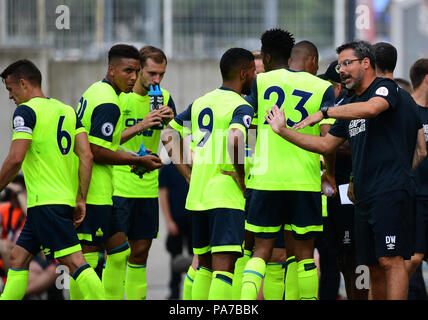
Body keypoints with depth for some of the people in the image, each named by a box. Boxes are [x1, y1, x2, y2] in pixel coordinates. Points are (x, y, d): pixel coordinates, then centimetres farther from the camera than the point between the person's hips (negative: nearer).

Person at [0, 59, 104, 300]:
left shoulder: (26, 111, -7)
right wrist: (81, 199, 10)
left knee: (73, 261, -13)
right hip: (66, 198, 9)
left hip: (45, 202, -9)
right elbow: (86, 156, 9)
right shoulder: (67, 110, 16)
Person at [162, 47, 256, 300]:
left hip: (196, 194, 7)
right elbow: (234, 140, -27)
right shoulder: (241, 107, -8)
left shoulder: (200, 102, 15)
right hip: (225, 195, -7)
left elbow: (168, 136, 21)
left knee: (205, 265, 17)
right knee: (224, 266, -11)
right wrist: (242, 180, -14)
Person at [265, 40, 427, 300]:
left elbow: (371, 108, -26)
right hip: (364, 195, 9)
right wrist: (284, 131, 16)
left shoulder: (386, 88, -3)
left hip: (390, 191, -9)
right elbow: (326, 145, 23)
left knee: (391, 260, -15)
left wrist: (325, 112, -21)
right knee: (374, 266, 7)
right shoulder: (351, 106, 23)